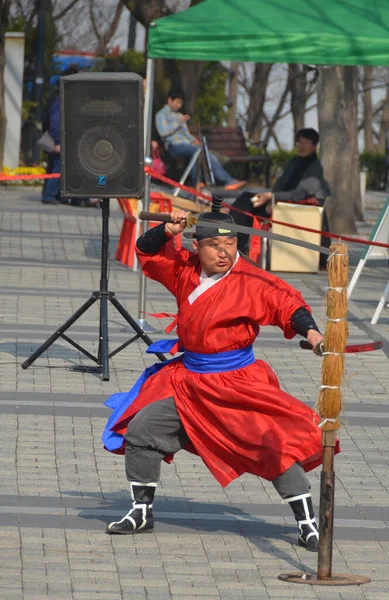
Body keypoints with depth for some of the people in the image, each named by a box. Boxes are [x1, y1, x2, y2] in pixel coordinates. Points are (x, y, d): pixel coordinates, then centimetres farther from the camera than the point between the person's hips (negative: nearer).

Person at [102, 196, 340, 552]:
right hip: (188, 381, 5)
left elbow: (286, 303, -24)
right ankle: (142, 512, 21)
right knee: (139, 431, 4)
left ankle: (307, 523, -5)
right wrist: (167, 232, -10)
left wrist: (310, 330, -43)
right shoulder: (186, 270, 1)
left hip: (239, 384, -5)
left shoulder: (252, 282, -15)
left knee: (276, 445, -15)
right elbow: (148, 254, 10)